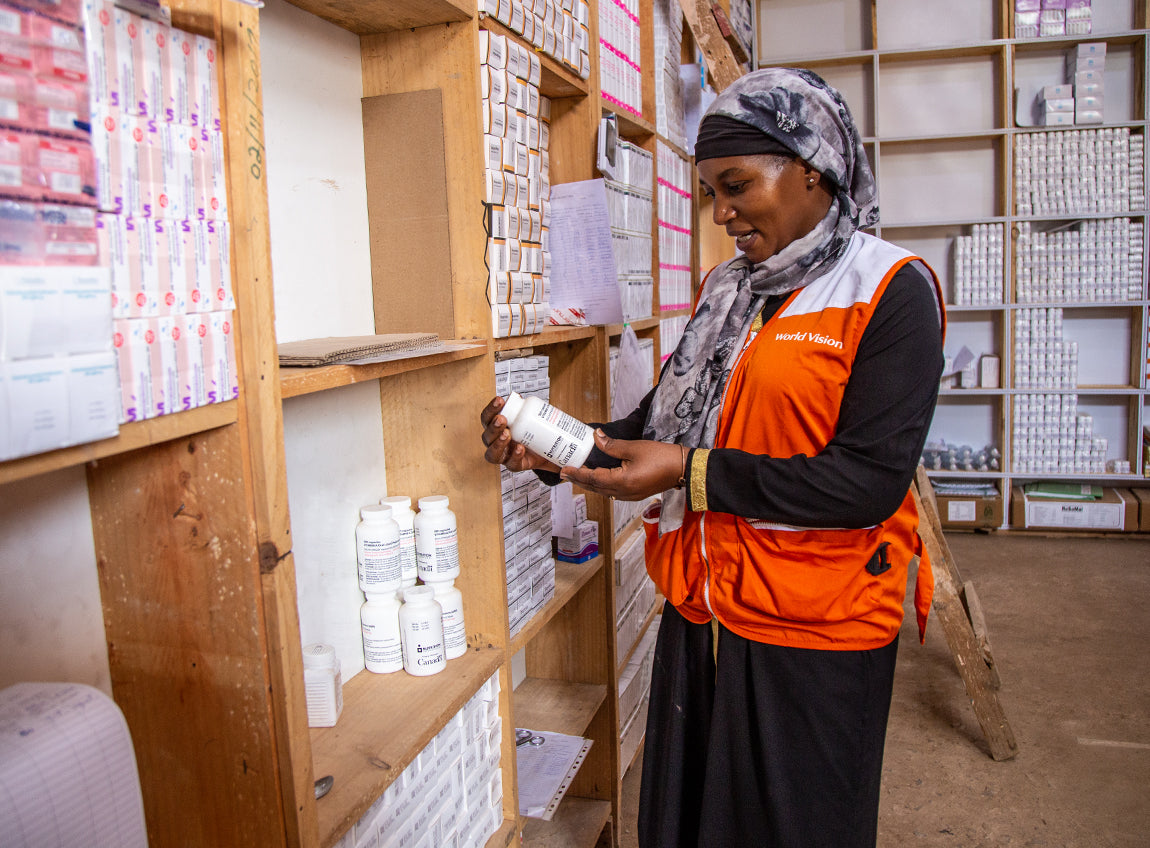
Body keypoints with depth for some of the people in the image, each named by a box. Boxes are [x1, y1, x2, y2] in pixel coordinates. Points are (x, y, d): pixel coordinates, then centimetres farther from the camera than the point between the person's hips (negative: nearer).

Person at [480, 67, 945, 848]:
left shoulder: (892, 292, -12)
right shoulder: (728, 291, 10)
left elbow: (871, 481, -21)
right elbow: (664, 420, 9)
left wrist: (692, 475, -22)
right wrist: (551, 452, -6)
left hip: (812, 636, -6)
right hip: (703, 616, 6)